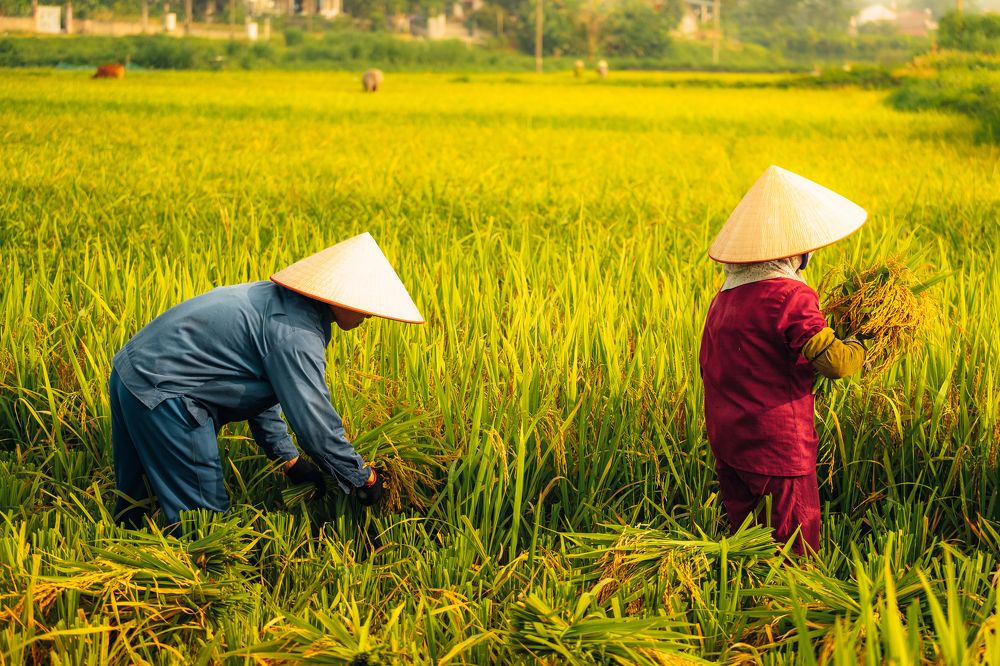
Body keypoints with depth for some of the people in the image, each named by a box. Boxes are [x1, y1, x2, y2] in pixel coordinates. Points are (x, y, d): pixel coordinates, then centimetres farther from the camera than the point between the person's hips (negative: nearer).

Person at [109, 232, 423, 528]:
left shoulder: (282, 300, 11)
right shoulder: (295, 334, -21)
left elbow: (259, 383, 21)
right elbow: (315, 421, -20)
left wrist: (288, 458, 23)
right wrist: (363, 479, -7)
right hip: (161, 391, -11)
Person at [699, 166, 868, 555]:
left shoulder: (724, 296, 9)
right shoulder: (790, 296, -17)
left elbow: (708, 366, 18)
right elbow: (832, 361, -23)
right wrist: (859, 347, -2)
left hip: (725, 441, 8)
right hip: (778, 446, -8)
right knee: (797, 553, -1)